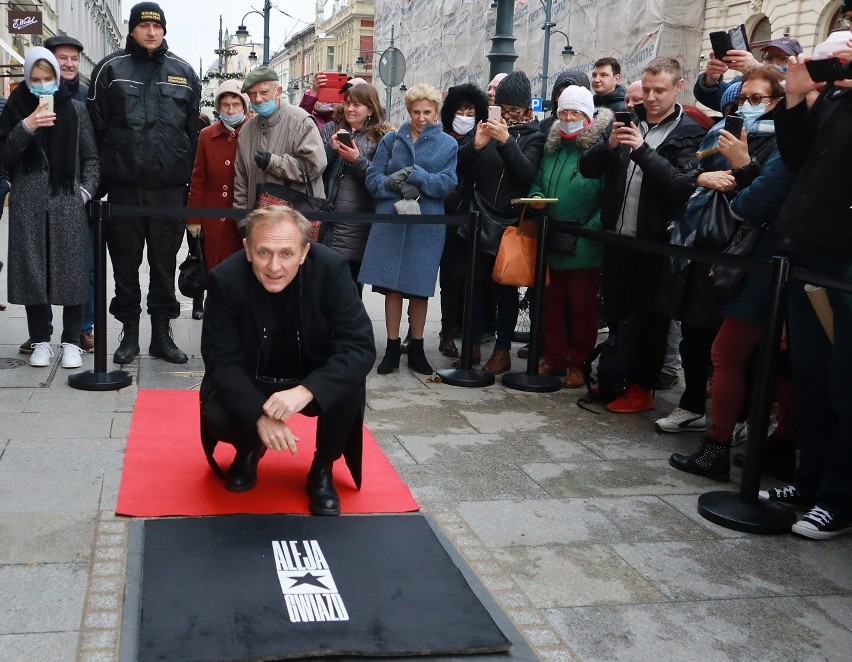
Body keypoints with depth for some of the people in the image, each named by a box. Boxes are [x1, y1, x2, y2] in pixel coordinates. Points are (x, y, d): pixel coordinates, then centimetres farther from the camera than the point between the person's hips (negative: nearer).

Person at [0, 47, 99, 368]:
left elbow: (91, 157, 8)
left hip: (68, 203, 0)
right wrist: (26, 127, -13)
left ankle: (71, 341, 8)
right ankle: (40, 341, 12)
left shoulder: (76, 109, 7)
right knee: (33, 271, 2)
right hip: (29, 204, 1)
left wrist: (86, 190, -5)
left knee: (72, 271, -1)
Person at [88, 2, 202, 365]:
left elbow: (193, 131, 10)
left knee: (165, 261, 7)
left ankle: (162, 332, 17)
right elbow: (96, 128, 1)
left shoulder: (184, 72, 9)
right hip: (124, 185, -1)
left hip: (170, 186, 1)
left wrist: (187, 177, 5)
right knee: (126, 261, 6)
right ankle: (129, 331, 17)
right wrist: (101, 178, -3)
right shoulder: (110, 69, 3)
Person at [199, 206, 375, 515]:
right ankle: (249, 449, 11)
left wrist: (306, 391, -41)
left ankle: (323, 469, -2)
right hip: (250, 382, 0)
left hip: (315, 381, 0)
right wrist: (259, 414, -36)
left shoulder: (331, 269, -24)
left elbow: (360, 347, -26)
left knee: (350, 384, -31)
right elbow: (222, 361, -19)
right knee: (216, 416, -28)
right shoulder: (225, 279, -22)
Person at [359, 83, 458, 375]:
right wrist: (399, 187, -17)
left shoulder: (447, 145, 6)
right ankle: (392, 348, 13)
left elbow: (446, 184, -6)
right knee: (392, 285, 2)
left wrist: (415, 176, -18)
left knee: (420, 288, 5)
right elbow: (373, 178, 1)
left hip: (427, 226, 0)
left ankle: (416, 348, 18)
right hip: (390, 220, 1)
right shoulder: (391, 140, 8)